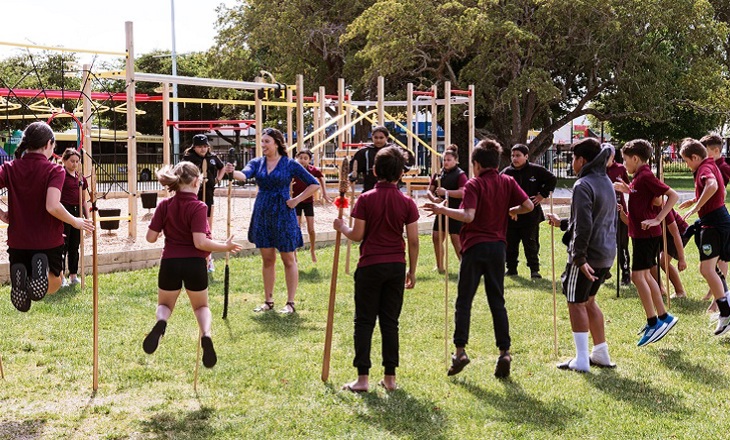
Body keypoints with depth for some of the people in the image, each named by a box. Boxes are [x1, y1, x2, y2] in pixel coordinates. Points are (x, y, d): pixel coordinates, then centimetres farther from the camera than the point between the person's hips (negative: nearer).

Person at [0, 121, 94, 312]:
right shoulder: (54, 170, -11)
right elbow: (52, 206, -25)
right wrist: (76, 222, -8)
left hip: (18, 241, 3)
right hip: (48, 241, -2)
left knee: (21, 290, 21)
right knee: (53, 285, 22)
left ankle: (19, 275, -20)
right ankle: (44, 270, -18)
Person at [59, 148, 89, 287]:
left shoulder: (81, 178, 13)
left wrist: (87, 217, 15)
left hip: (77, 212, 6)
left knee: (75, 245, 10)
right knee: (63, 244, -3)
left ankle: (73, 275, 17)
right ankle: (61, 277, 2)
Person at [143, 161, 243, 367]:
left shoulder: (164, 206, -1)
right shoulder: (198, 207, -12)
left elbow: (150, 237, 1)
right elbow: (200, 242, -19)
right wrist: (225, 247, -6)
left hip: (169, 263, 2)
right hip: (195, 264, -2)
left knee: (165, 304, 23)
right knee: (201, 306, 22)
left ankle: (161, 321, -16)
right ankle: (206, 334, -12)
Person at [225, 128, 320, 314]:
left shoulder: (290, 164, -4)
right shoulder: (257, 162, 5)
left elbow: (314, 184, 1)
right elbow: (245, 175, -16)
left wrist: (297, 200, -7)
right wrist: (233, 172, -38)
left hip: (283, 214, -4)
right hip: (262, 214, 4)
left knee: (288, 259, 3)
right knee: (267, 259, 11)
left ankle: (290, 303, 8)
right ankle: (268, 301, 19)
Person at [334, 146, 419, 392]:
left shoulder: (366, 199, -8)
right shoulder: (407, 202, -1)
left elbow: (357, 235, -8)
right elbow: (413, 241, 0)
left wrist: (341, 227, 12)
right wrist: (412, 271, 10)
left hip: (370, 266, -2)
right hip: (396, 266, 3)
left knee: (364, 322, 4)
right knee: (390, 322, 10)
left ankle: (362, 377, 2)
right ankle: (390, 377, 12)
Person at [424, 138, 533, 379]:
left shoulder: (474, 185, -7)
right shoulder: (507, 182, 6)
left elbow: (468, 215, -21)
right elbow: (528, 205, -1)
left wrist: (443, 210, -13)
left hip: (475, 246, -4)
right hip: (498, 246, 4)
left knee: (464, 301, 3)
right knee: (497, 302, 8)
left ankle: (460, 350, -2)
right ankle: (504, 351, 0)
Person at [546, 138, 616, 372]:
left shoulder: (583, 186, -15)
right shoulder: (606, 182, 14)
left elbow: (583, 225, -23)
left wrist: (579, 257, -23)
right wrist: (562, 223, 31)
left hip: (588, 255, -9)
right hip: (607, 253, 9)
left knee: (576, 303, 1)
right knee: (588, 301, 20)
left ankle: (581, 360, 2)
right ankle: (601, 353, 24)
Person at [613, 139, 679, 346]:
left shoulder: (645, 176, -16)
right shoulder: (639, 177, 12)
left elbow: (673, 195, -21)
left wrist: (657, 220, -25)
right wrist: (626, 189, 10)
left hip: (647, 234, -10)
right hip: (640, 234, 10)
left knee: (637, 276, -10)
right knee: (645, 275, 14)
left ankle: (653, 322, -6)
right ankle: (663, 317, 21)